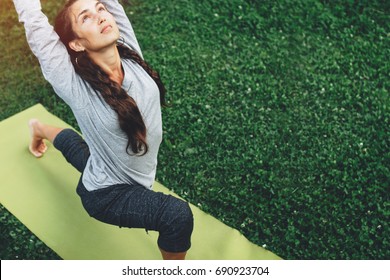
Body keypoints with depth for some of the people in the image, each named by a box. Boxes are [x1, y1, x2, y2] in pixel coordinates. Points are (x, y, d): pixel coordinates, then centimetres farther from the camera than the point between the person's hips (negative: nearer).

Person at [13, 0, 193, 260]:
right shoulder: (74, 84, -30)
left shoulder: (131, 54, -17)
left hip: (136, 177, 6)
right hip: (107, 195, -6)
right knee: (178, 215, -29)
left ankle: (40, 128, 63)